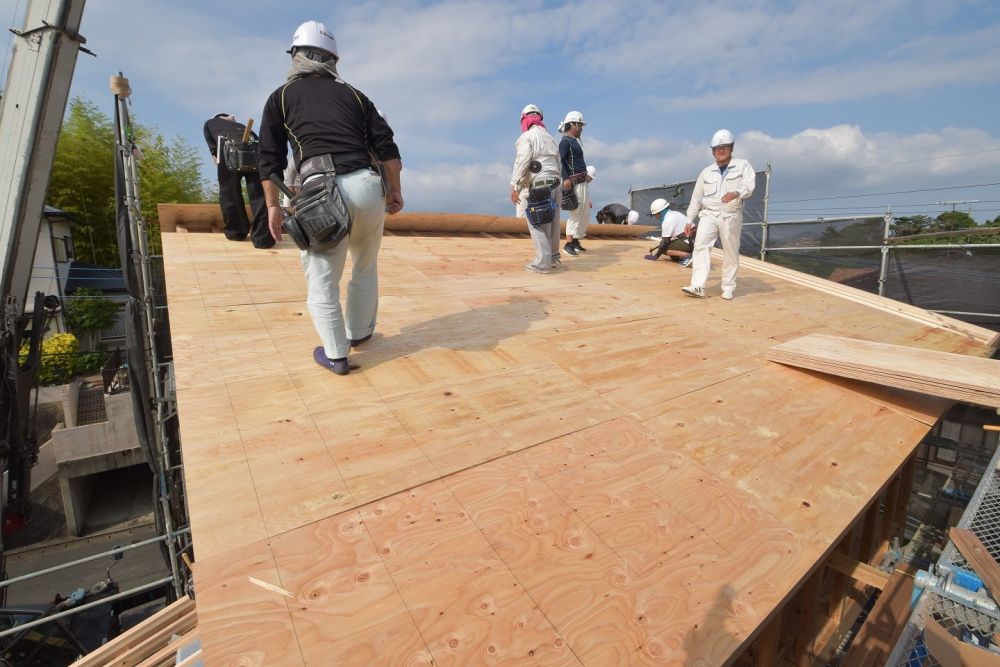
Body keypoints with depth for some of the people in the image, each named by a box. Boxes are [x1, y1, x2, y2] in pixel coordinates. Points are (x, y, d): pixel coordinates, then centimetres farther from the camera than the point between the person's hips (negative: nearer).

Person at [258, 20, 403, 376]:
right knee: (365, 267, 21)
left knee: (322, 281, 8)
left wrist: (273, 206, 15)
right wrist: (394, 189, 19)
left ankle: (336, 355, 12)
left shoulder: (282, 96, 18)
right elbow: (387, 145, 12)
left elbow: (271, 158, 11)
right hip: (368, 187, 3)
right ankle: (359, 332, 36)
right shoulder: (352, 93, 22)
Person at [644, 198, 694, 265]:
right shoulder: (674, 213, 15)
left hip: (689, 242, -9)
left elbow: (665, 241, -11)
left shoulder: (668, 220, -13)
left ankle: (687, 255, -18)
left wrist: (656, 256, -3)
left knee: (665, 248, -8)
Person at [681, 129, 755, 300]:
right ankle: (698, 287, -26)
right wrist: (690, 220, 12)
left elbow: (749, 184, -10)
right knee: (701, 246, -20)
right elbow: (696, 197, 16)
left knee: (731, 253, 3)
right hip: (709, 214, 1)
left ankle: (728, 289, 15)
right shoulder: (706, 172, 15)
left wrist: (736, 193, -32)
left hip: (731, 217, -1)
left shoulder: (742, 165, 7)